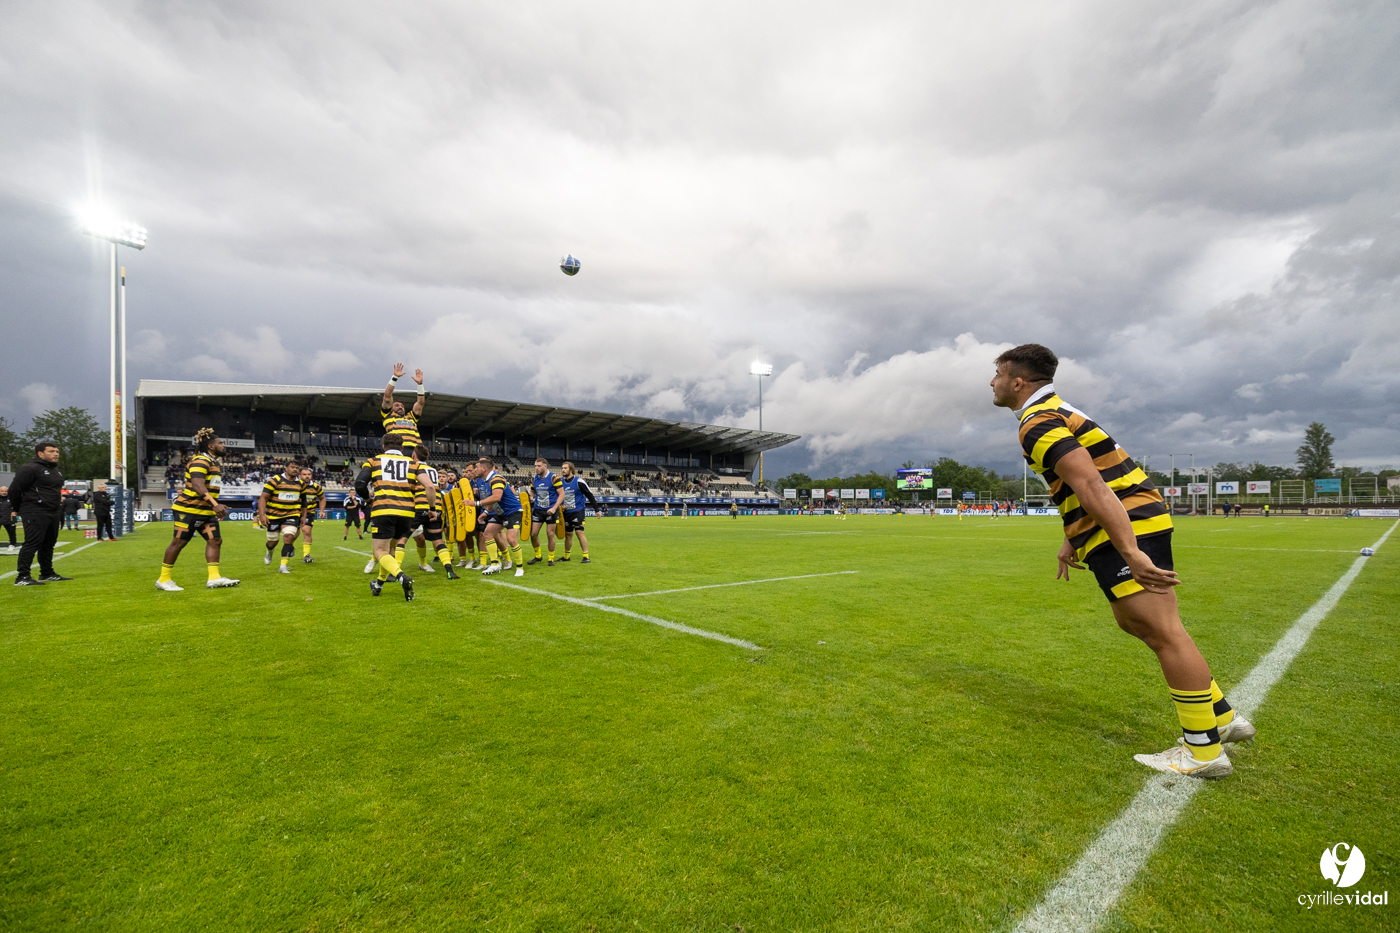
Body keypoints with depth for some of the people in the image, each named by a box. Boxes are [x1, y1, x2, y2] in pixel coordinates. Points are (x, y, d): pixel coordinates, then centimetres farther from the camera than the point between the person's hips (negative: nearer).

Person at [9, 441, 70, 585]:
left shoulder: (57, 471, 16)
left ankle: (47, 574, 23)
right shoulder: (30, 469, -12)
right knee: (32, 544, -12)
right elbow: (14, 489, -13)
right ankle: (22, 577, -10)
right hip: (35, 513, -9)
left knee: (49, 544, 14)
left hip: (52, 513, 9)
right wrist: (18, 508, -4)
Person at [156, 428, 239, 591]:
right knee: (179, 542, -1)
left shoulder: (213, 463, 14)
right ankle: (164, 579, 12)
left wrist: (217, 506, 24)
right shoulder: (200, 461, -16)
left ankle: (214, 578, 3)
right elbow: (197, 485, -29)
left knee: (215, 540, 2)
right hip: (189, 508, -9)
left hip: (206, 511, 9)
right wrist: (214, 504, -37)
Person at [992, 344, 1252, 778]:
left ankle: (1205, 751, 4)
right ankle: (1222, 718, 28)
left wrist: (1130, 552, -27)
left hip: (1127, 527, -11)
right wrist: (1071, 542, 27)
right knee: (1134, 621, 18)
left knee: (1164, 632, -5)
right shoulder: (1056, 413, 19)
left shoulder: (1039, 424, -15)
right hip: (1136, 522, 11)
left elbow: (1092, 487, -25)